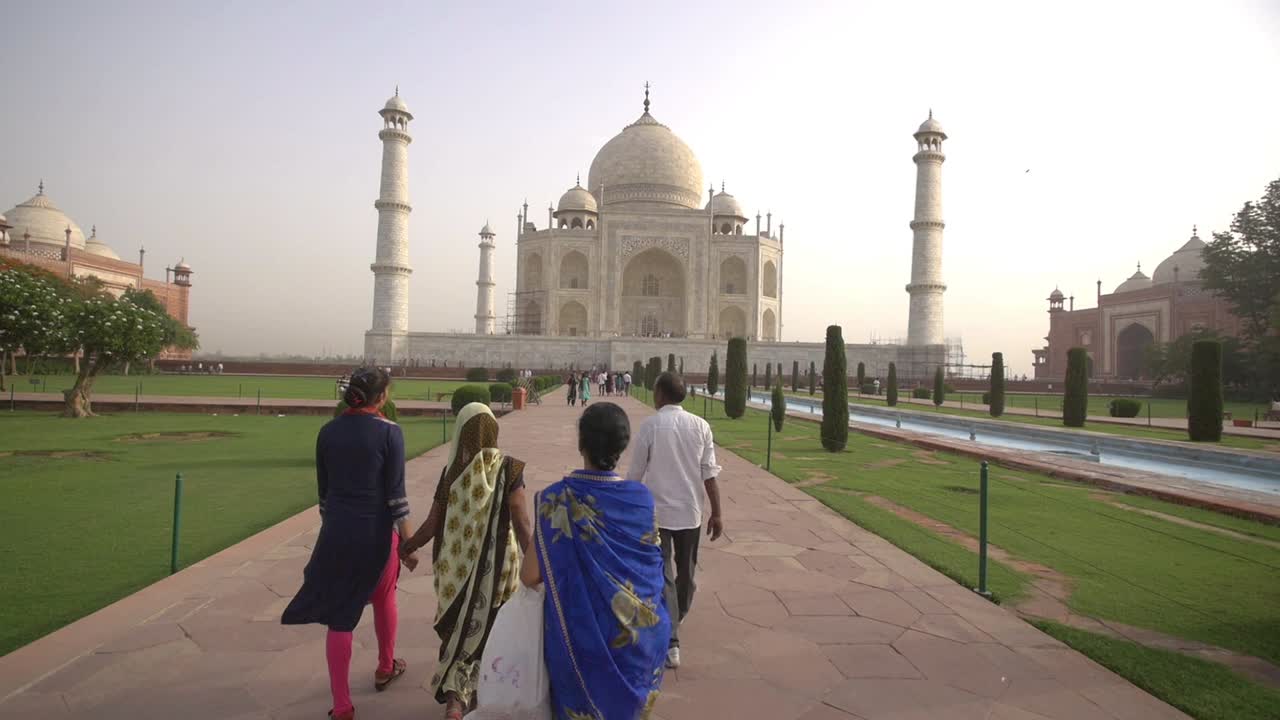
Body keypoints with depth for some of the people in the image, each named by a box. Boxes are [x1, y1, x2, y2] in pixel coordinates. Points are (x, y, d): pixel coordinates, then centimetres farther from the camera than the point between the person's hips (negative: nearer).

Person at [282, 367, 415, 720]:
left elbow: (323, 489, 9)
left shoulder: (328, 431, 2)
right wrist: (408, 543, -6)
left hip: (337, 530, 3)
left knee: (339, 616, 8)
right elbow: (395, 493, -12)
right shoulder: (389, 432, -11)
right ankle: (386, 667, 44)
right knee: (384, 597, 24)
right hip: (376, 530, -2)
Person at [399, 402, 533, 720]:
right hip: (496, 565, -1)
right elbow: (523, 524, -19)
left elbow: (431, 526, -1)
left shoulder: (452, 472, -6)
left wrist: (405, 548, 16)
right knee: (486, 630, 19)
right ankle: (478, 693, 33)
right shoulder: (509, 469, -12)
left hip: (457, 564, 1)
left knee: (459, 629, 18)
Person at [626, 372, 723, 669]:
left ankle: (670, 642, -3)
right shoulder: (700, 426, -2)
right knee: (686, 572, 21)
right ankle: (676, 620, 42)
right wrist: (717, 513, 4)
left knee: (662, 576, 2)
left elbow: (635, 474, -5)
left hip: (655, 511, -3)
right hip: (690, 511, 3)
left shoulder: (650, 425, -9)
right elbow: (710, 473, -2)